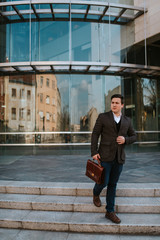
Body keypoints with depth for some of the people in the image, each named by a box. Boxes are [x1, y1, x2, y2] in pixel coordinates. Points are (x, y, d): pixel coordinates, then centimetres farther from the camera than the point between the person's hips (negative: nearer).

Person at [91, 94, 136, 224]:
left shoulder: (127, 120, 9)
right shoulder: (103, 117, -1)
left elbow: (133, 136, 15)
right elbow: (95, 134, -3)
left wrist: (125, 139, -7)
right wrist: (94, 152, -11)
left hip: (119, 158, 3)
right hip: (105, 156, -3)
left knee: (113, 184, 10)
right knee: (104, 181, -2)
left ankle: (110, 212, 22)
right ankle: (96, 194, 34)